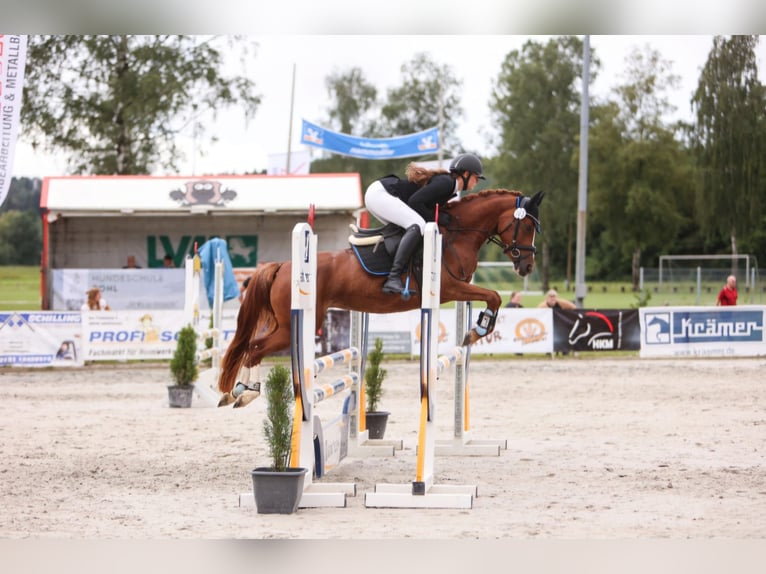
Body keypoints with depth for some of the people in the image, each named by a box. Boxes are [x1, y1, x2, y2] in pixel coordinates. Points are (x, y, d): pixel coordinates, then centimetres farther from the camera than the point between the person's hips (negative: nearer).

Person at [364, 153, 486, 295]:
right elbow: (414, 201, -20)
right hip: (379, 193, -11)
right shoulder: (446, 182, -14)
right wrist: (436, 218, -13)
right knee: (418, 224, -24)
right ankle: (393, 279, -33)